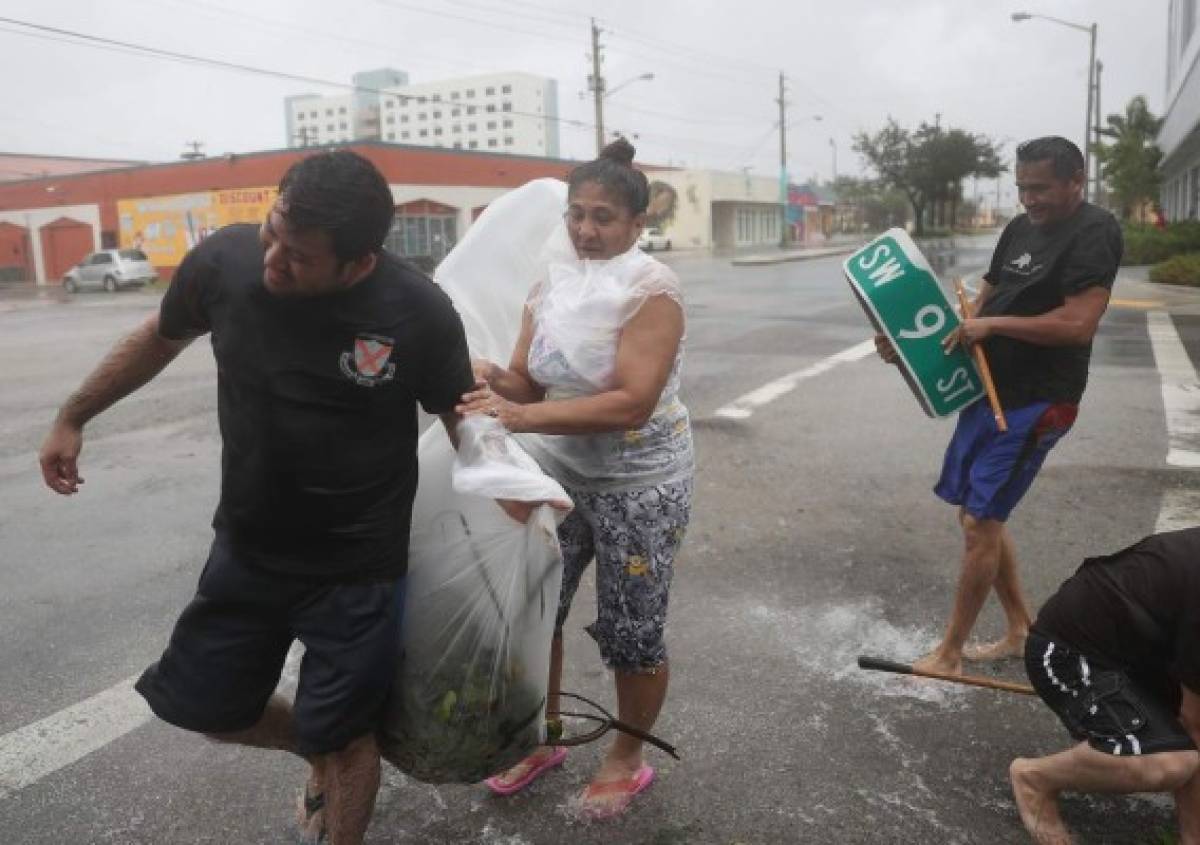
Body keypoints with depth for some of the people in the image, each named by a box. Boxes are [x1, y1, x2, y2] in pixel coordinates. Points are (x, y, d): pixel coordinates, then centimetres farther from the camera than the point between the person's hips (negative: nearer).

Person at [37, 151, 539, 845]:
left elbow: (462, 420, -6)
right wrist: (74, 417, 17)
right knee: (198, 703, 20)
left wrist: (518, 508, -17)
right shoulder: (224, 260, -14)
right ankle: (321, 753, 47)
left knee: (341, 739, 10)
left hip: (358, 570, -4)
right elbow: (160, 338, 7)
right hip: (245, 552, 5)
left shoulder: (419, 313, -23)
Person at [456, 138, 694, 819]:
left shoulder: (653, 288, -18)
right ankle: (541, 740, 37)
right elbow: (529, 384, 1)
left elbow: (632, 403, -28)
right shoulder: (552, 283, 0)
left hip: (639, 485, -5)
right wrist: (494, 379, -22)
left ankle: (628, 760, 33)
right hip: (560, 472, 6)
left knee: (630, 631, 7)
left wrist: (522, 417, -34)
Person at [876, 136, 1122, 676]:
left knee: (980, 522, -5)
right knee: (978, 514, 14)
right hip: (991, 393, 9)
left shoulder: (1094, 233, -13)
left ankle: (949, 654, 8)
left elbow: (1078, 324, -23)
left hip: (1036, 404, -9)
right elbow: (979, 306, 13)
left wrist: (994, 325, -18)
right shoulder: (1020, 228, 12)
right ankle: (1021, 630, 31)